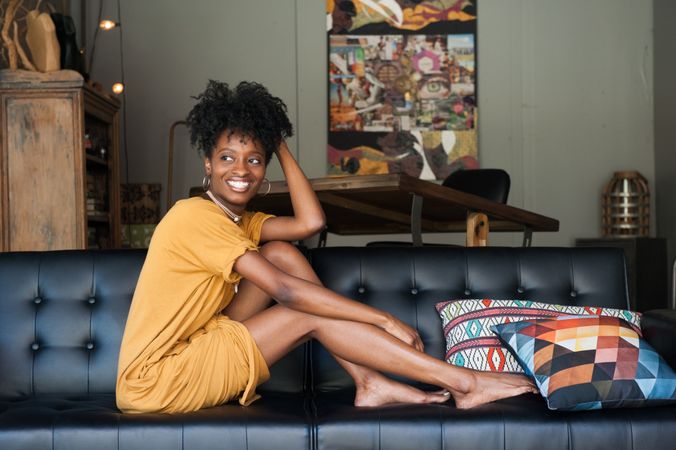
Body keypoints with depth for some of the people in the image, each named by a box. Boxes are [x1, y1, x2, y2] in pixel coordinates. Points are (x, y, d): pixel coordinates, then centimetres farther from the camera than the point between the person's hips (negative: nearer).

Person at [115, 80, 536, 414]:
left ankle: (369, 384, -5)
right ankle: (463, 382, -11)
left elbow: (310, 222, -6)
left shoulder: (239, 220, 10)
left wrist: (279, 145, 2)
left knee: (280, 252, -4)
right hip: (156, 384, -8)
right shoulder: (197, 216, -18)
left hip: (197, 350, 8)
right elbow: (285, 291, -24)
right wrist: (385, 320, -22)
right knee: (310, 315, -15)